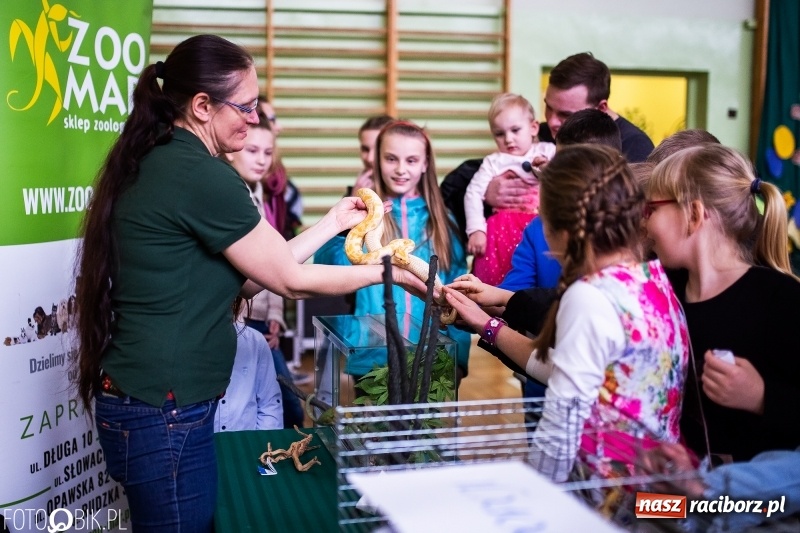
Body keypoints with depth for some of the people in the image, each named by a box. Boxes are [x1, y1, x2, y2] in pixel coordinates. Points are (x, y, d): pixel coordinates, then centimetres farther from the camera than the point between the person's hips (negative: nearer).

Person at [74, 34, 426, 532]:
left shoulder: (159, 164, 8)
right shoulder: (201, 175, -20)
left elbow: (247, 277, 11)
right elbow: (291, 279, -11)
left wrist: (333, 223, 13)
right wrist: (385, 271, 2)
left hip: (150, 399, 9)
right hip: (165, 411, -9)